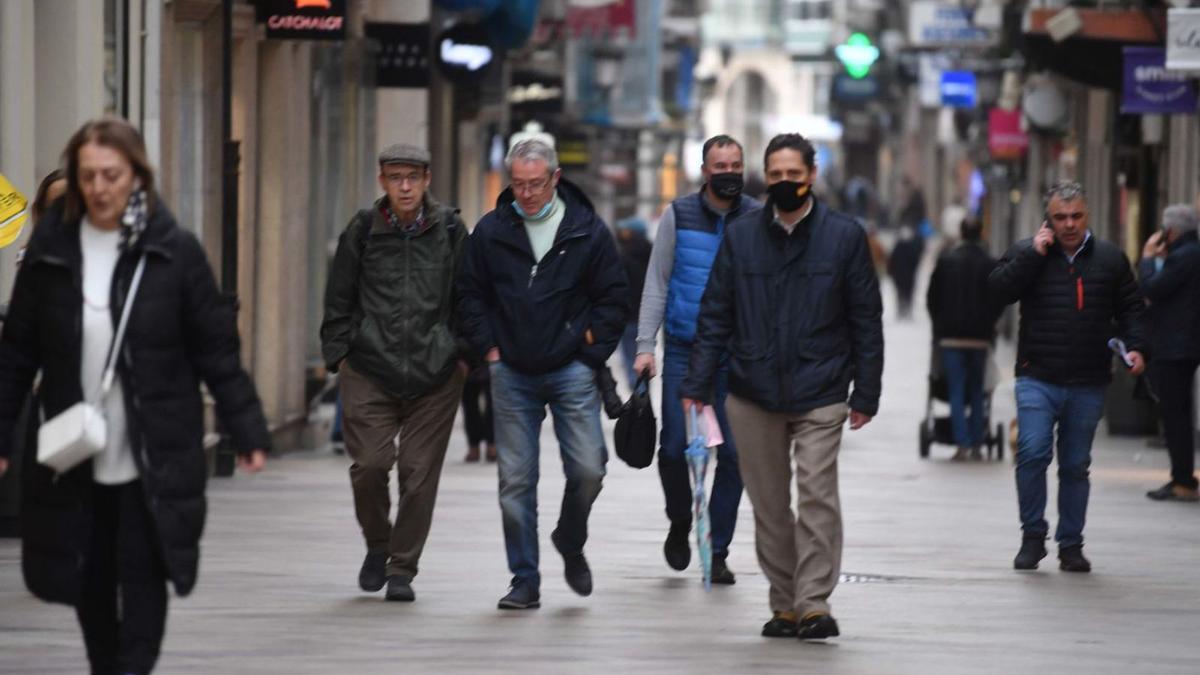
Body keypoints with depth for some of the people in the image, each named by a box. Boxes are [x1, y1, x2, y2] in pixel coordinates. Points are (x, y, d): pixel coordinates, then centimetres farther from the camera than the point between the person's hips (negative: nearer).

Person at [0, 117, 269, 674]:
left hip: (154, 460, -2)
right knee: (90, 585, 10)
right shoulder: (51, 252, 1)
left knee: (143, 584, -4)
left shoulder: (173, 250, -5)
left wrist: (247, 431, -3)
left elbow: (216, 349, -1)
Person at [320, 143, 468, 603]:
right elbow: (339, 300, 9)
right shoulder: (362, 231, 3)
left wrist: (464, 354, 5)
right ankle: (377, 544, 18)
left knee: (419, 472, -1)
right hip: (369, 370, 0)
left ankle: (402, 568, 11)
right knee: (369, 464, -8)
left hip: (435, 374, 0)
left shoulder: (450, 230, 4)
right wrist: (338, 354, 3)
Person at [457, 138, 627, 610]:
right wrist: (488, 348, 1)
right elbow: (470, 294, 10)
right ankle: (525, 581, 8)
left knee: (588, 469, -8)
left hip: (571, 371, -1)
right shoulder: (491, 231, 2)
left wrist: (592, 350, -2)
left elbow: (615, 297, 5)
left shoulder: (588, 231, -1)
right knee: (515, 481, 1)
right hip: (512, 375, 1)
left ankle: (570, 542, 22)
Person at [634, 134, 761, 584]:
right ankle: (679, 524, 24)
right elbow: (656, 283, 3)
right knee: (675, 448, -4)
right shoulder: (679, 215, 1)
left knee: (733, 453, -2)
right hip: (684, 352, -1)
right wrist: (645, 345, -5)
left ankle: (717, 551, 9)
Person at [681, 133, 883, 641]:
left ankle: (814, 603, -10)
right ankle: (785, 604, 16)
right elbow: (715, 315, 7)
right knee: (769, 504, 7)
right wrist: (698, 384, -1)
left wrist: (866, 394, 0)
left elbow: (866, 319, 3)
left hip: (819, 395, -3)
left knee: (817, 494, -12)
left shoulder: (845, 236, 0)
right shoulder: (741, 236, 5)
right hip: (753, 395, 3)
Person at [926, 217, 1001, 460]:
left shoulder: (946, 260, -1)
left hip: (951, 335, 0)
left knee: (956, 392, 1)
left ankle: (962, 444, -8)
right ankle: (976, 445, 9)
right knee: (976, 391, 10)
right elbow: (999, 302, -1)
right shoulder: (990, 264, -3)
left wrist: (940, 323, 15)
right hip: (980, 337, 0)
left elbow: (932, 297, 2)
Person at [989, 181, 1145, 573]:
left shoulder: (1110, 259, 9)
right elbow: (998, 290, -10)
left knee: (1076, 466, 9)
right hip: (1037, 380, -2)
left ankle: (1071, 544, 18)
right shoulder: (1028, 254, 3)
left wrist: (1133, 346, -3)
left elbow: (1130, 307, 14)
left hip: (1088, 386, 2)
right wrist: (1034, 253, -14)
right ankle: (1033, 536, -1)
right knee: (1032, 453, -16)